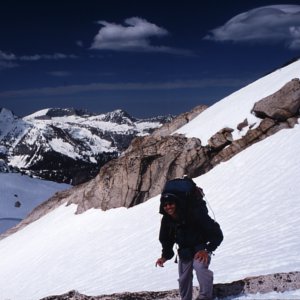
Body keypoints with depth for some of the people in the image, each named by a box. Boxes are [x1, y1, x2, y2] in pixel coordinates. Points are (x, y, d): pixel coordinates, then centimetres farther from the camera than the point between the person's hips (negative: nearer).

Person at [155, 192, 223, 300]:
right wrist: (165, 256, -8)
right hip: (184, 252, 6)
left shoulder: (193, 214, -29)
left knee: (200, 266, -32)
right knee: (183, 279, 10)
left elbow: (217, 234, -26)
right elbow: (166, 241, 7)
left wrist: (207, 250, -33)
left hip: (200, 249, -6)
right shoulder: (166, 220, -10)